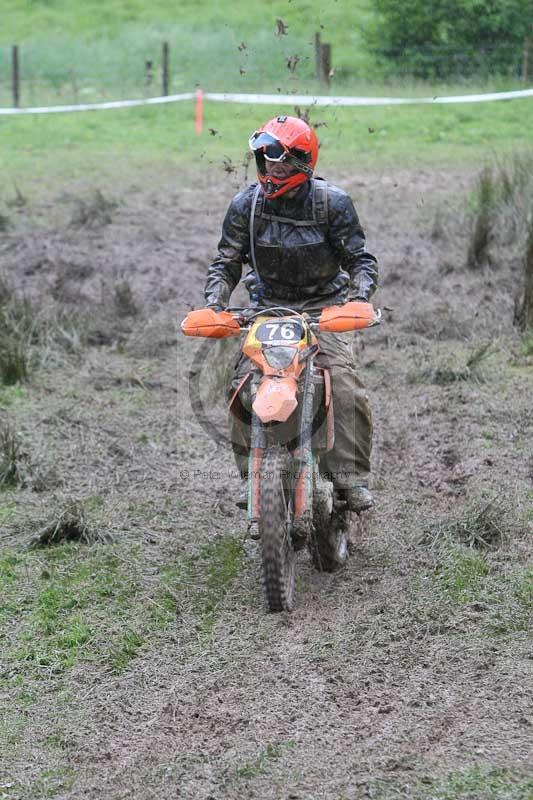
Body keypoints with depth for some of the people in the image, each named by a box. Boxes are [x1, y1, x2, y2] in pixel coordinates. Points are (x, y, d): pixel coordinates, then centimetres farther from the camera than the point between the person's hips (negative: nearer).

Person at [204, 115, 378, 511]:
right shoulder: (245, 204, -3)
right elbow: (226, 262, 4)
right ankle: (252, 474, -4)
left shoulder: (332, 202, -9)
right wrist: (214, 302, -13)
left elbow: (360, 258, -5)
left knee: (345, 386, -22)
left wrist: (359, 296, -24)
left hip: (324, 305, -2)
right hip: (269, 307, 2)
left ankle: (352, 475, -16)